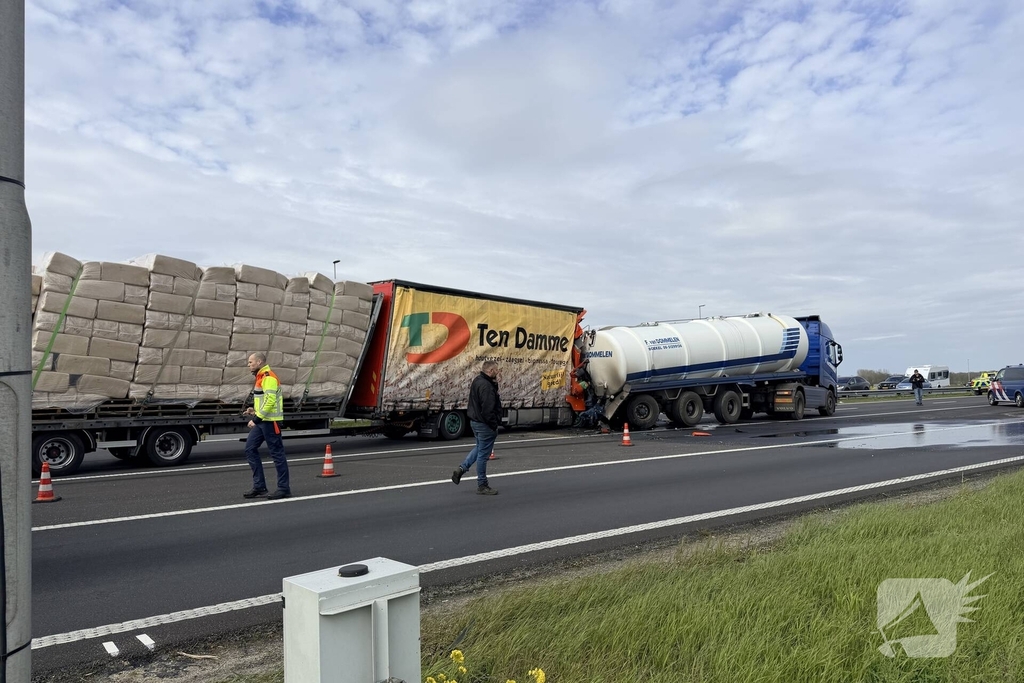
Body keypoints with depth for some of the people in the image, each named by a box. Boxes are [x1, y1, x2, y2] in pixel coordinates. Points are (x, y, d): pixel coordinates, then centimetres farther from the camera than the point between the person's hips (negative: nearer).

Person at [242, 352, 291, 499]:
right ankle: (259, 486, 13)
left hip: (270, 421, -10)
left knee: (277, 453, -4)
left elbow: (270, 400, -24)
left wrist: (256, 418, -23)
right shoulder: (261, 377, 18)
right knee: (250, 449, 8)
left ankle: (284, 488, 4)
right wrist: (255, 411, 12)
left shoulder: (268, 377, -14)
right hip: (262, 421, 10)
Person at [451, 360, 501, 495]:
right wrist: (494, 425, -16)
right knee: (483, 453, 0)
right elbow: (488, 409, -26)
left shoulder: (478, 381, 11)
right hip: (484, 424, -10)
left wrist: (494, 385, 3)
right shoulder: (486, 386, -23)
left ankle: (461, 469, 21)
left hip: (475, 421, 10)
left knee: (479, 448, 27)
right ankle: (482, 485, 10)